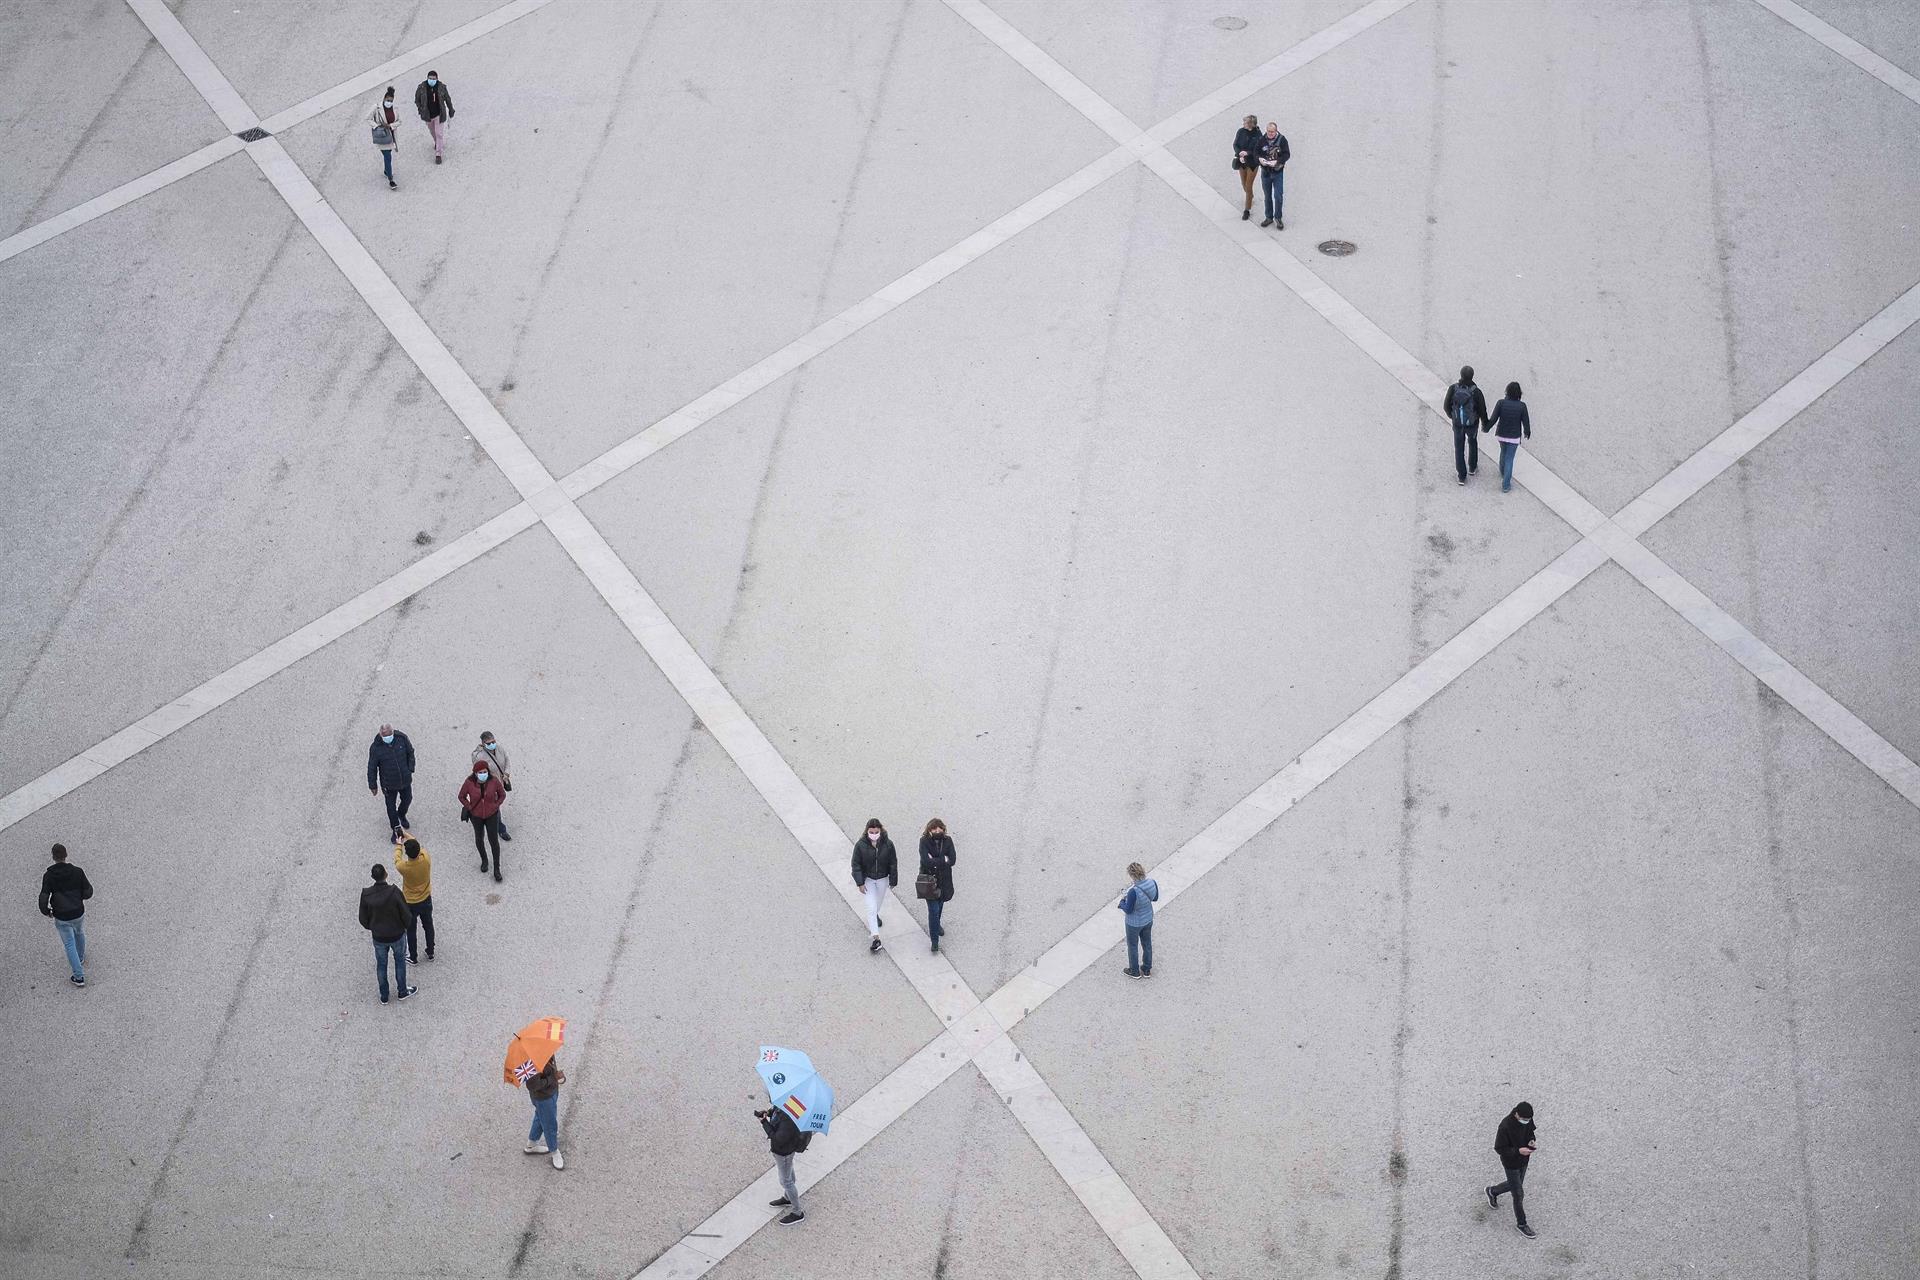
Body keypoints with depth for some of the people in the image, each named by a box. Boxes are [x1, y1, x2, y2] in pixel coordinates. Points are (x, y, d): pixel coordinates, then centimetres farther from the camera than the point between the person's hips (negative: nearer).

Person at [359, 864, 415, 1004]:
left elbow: (363, 919, -7)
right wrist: (405, 927, 5)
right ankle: (403, 992, 37)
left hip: (378, 937, 2)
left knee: (381, 965, 21)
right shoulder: (394, 893, -27)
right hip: (397, 935, -2)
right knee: (400, 962, 22)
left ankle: (384, 996, 35)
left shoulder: (366, 894, -19)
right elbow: (405, 915, -17)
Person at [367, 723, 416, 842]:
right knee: (391, 806, 11)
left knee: (407, 799, 23)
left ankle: (402, 815, 56)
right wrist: (373, 785, -6)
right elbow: (372, 768, -12)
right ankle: (396, 830, 31)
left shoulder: (402, 738, -17)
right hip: (389, 784, -3)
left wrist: (410, 769, 0)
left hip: (405, 780, 3)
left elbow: (410, 753, 1)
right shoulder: (376, 748, -23)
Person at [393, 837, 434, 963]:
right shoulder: (426, 859, -26)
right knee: (428, 927, 25)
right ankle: (430, 953, 41)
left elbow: (397, 859, -7)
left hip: (410, 904, -3)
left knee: (411, 931, 19)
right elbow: (420, 848, -4)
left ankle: (413, 958, 35)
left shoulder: (404, 867, -32)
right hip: (426, 901, 3)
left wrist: (399, 845, 10)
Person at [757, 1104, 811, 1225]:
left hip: (783, 1151, -8)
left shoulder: (788, 1122, -42)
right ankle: (788, 1199, 55)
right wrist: (769, 1112, -17)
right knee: (789, 1172, 30)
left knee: (786, 1181, 12)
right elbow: (775, 1110, 4)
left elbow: (777, 1140, -32)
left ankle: (798, 1213, 32)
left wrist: (764, 1122, -30)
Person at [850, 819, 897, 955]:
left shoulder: (888, 844, -17)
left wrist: (893, 880, -3)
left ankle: (875, 916, 60)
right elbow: (856, 865, -13)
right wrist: (860, 882, -15)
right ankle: (876, 938, -7)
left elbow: (893, 863, -7)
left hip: (882, 879, 2)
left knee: (879, 901, 26)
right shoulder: (860, 845, -21)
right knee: (871, 907, -9)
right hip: (868, 879, -2)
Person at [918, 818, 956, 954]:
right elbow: (926, 861, -28)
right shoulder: (924, 841, -17)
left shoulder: (947, 841, -9)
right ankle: (935, 940, 2)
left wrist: (934, 861, -22)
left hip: (944, 880, 3)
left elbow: (952, 860, -16)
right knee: (933, 909, -6)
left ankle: (936, 924, 52)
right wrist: (943, 860, -22)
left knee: (940, 904, 24)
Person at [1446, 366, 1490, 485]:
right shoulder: (1476, 392, -25)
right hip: (1472, 424, 0)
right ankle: (1472, 467, 47)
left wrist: (1450, 415, 15)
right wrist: (1485, 423, 6)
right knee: (1473, 443, 29)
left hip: (1457, 423, 0)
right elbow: (1482, 410, -14)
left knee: (1459, 448, 15)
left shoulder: (1453, 389, -21)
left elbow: (1447, 406, -8)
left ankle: (1462, 476, 18)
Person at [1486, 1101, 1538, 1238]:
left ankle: (1492, 1192, 55)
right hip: (1511, 1163, -6)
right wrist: (1518, 1151, -35)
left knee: (1515, 1185, 28)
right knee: (1518, 1196, 6)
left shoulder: (1528, 1119, -15)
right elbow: (1499, 1148, -24)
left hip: (1524, 1160, 7)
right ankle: (1521, 1224, 29)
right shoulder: (1505, 1127, -34)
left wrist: (1531, 1140, -16)